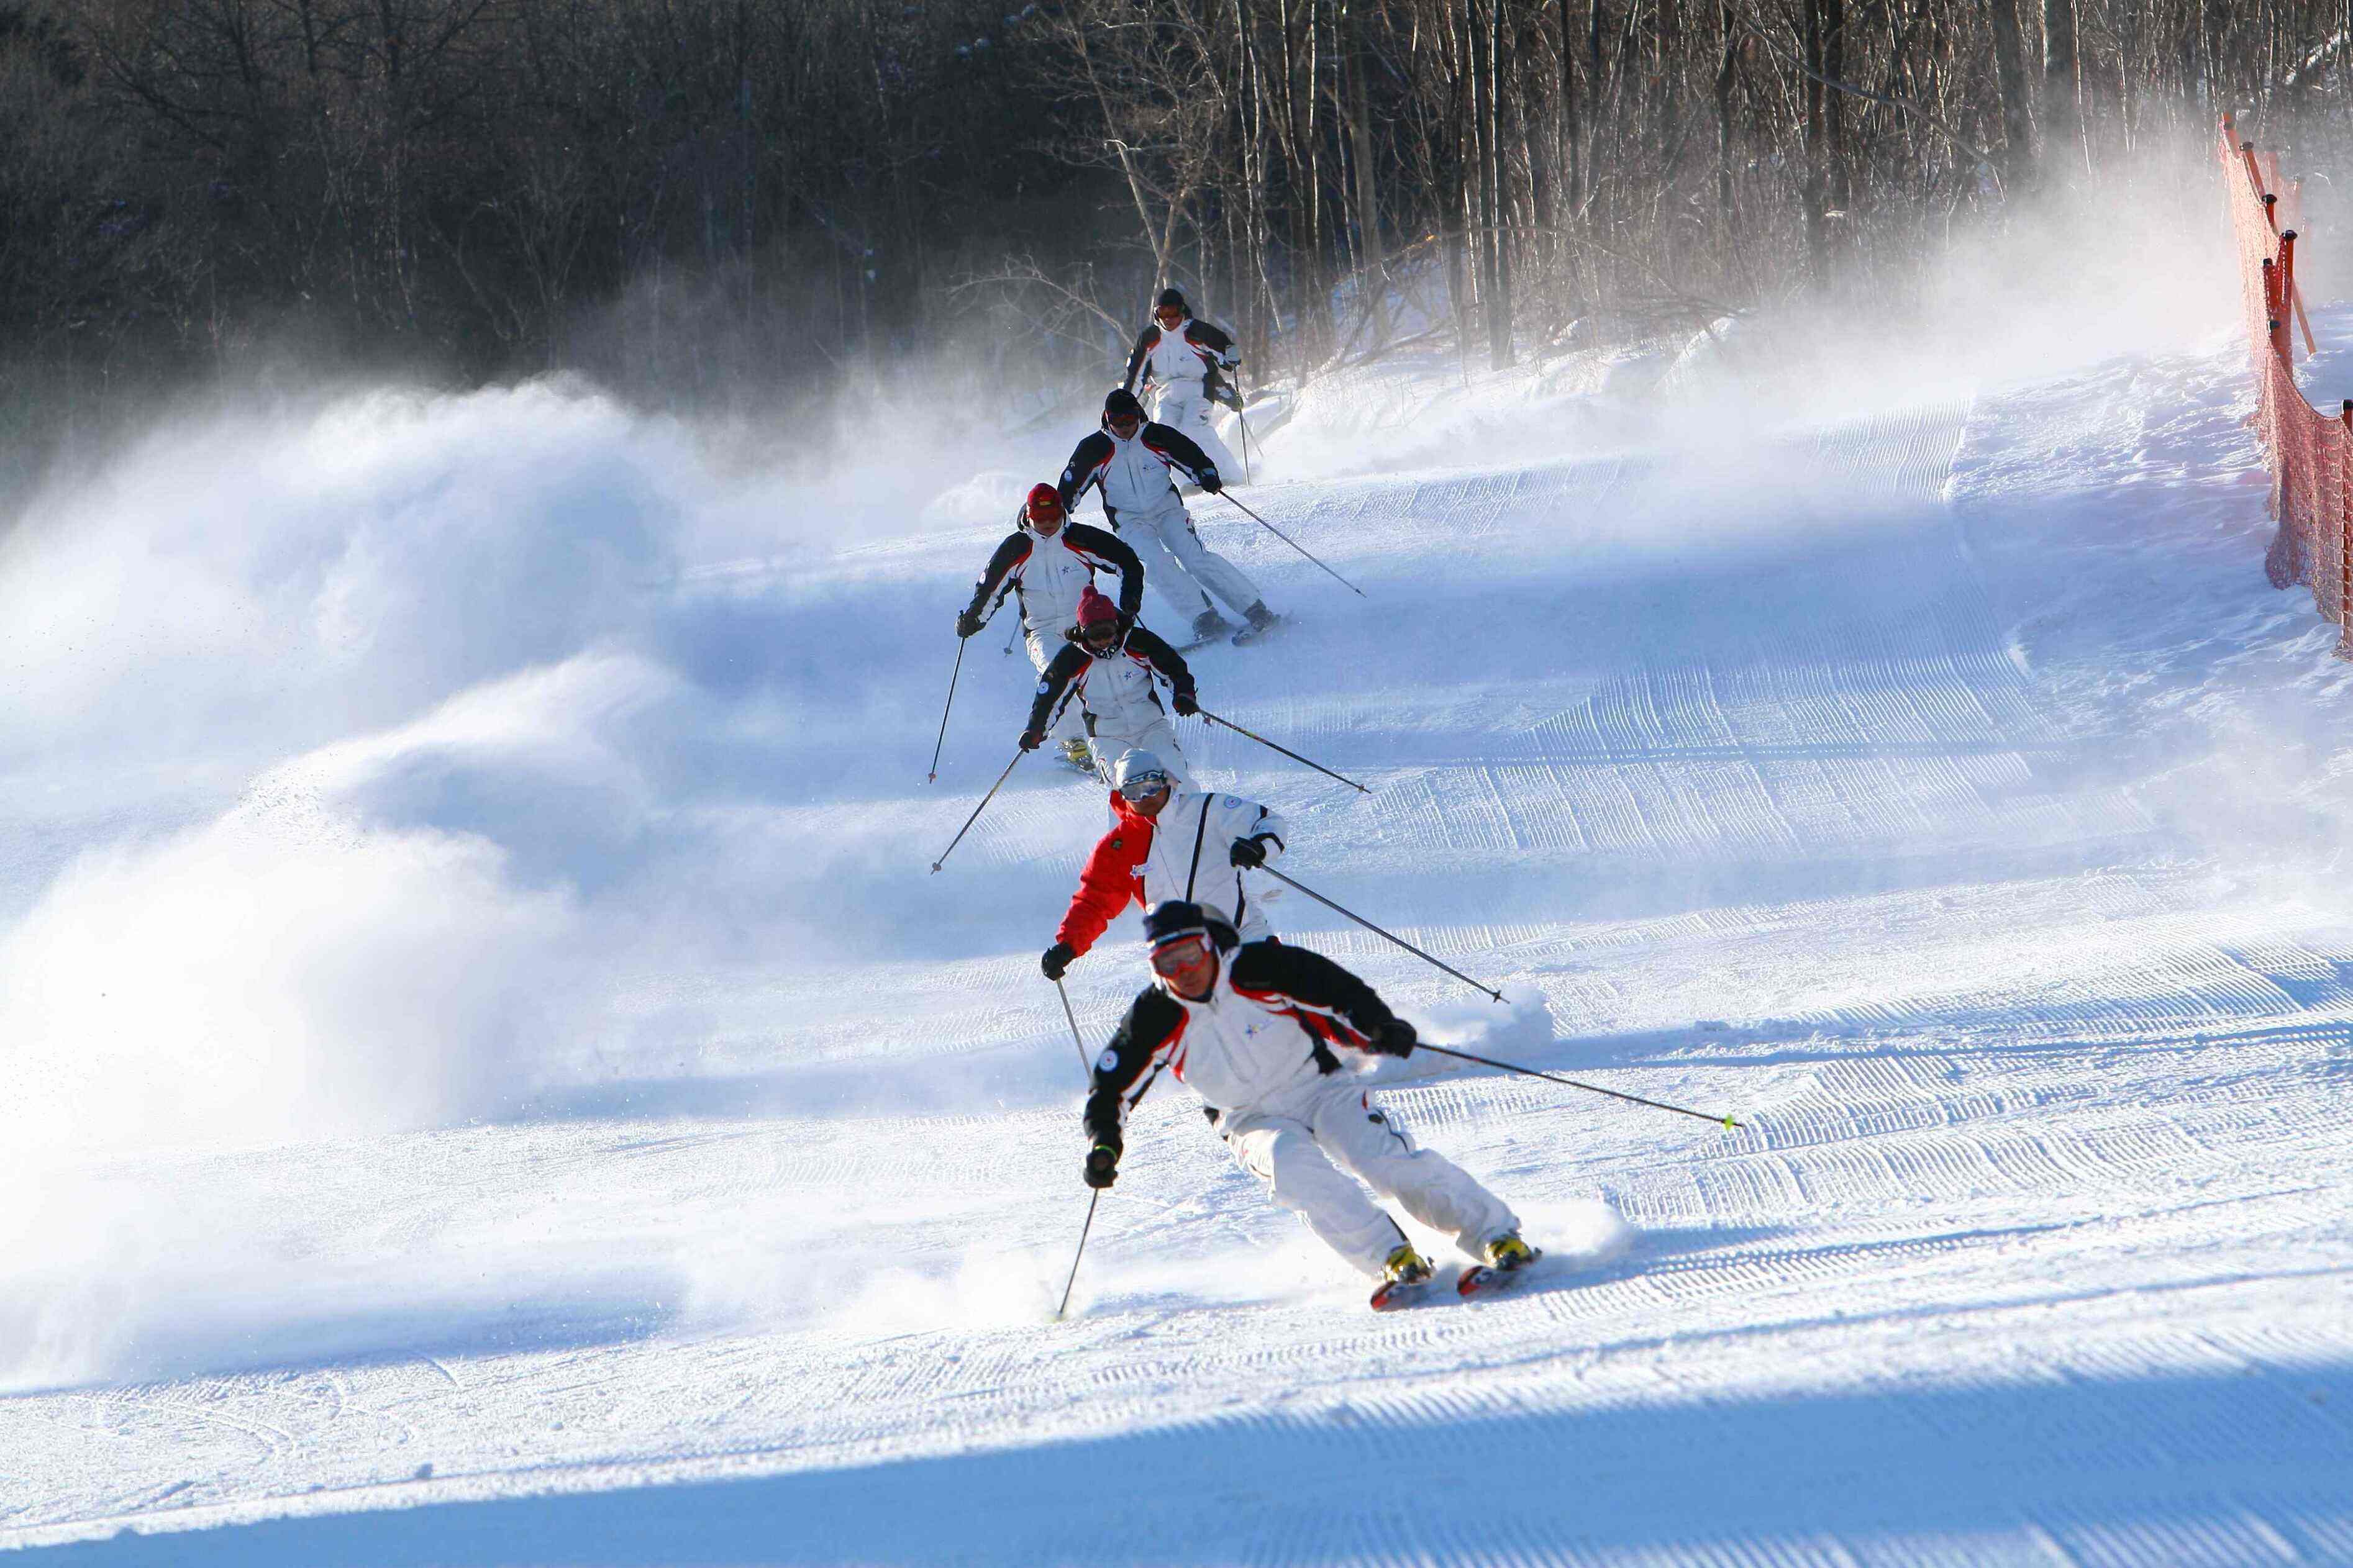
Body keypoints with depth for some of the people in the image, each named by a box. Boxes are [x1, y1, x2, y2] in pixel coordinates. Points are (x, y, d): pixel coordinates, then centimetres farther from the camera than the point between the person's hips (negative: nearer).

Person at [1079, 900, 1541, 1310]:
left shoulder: (1260, 969, -16)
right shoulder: (1157, 1018, -10)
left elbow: (1340, 995, -12)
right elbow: (1112, 1087, 0)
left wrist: (1379, 1029, -30)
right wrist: (1104, 1144, -14)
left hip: (1320, 1088, -1)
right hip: (1254, 1121, 1)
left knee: (1388, 1160, -23)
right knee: (1293, 1166, -32)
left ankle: (1498, 1237, -18)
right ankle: (1394, 1259, -30)